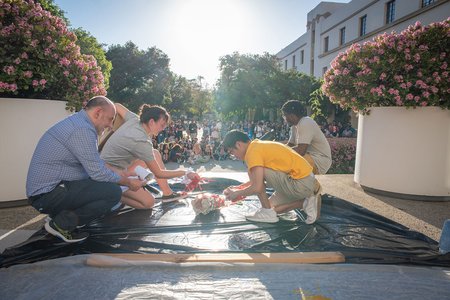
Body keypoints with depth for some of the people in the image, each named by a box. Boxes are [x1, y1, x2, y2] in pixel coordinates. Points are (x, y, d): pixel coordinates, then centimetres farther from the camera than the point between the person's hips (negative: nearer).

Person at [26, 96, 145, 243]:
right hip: (49, 194, -10)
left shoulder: (76, 122, 12)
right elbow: (98, 173, -19)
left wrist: (120, 174, 16)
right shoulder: (82, 129, -21)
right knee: (113, 191, -18)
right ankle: (61, 224, -5)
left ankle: (61, 215, 11)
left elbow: (94, 166, 17)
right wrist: (128, 183, -5)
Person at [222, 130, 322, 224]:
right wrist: (239, 188, 18)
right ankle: (307, 202, 9)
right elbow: (258, 180, 24)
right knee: (271, 206, 19)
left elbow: (257, 187, -21)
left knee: (253, 172, -13)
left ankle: (267, 212, -2)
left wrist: (237, 193, -4)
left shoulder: (253, 151, -16)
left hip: (301, 184, -10)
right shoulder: (259, 145, 13)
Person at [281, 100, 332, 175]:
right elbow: (290, 145, 14)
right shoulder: (295, 125, 10)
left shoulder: (305, 124, -20)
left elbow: (301, 150, -27)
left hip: (320, 161, -10)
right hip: (310, 156, 10)